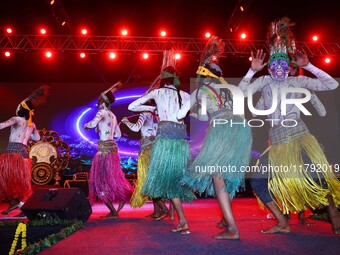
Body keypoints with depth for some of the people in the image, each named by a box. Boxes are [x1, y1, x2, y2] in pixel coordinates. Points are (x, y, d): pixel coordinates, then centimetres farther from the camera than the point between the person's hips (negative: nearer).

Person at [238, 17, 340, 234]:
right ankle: (283, 224, 7)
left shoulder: (298, 81, 6)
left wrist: (308, 66, 2)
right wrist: (252, 71, -4)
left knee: (317, 175, -20)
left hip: (298, 135, -2)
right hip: (277, 139, 3)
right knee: (258, 181, -5)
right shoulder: (264, 81, 8)